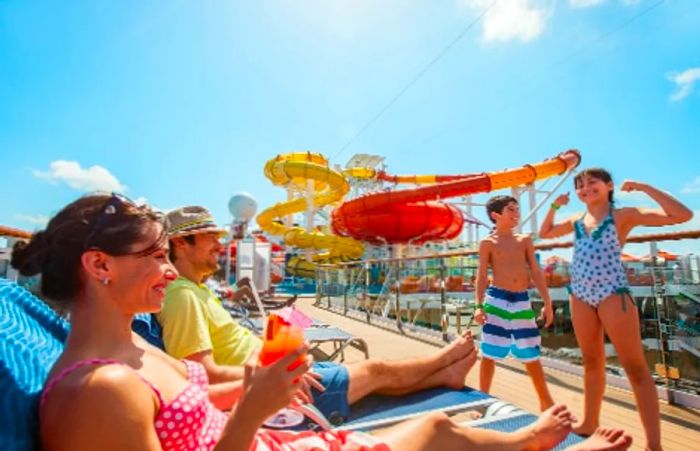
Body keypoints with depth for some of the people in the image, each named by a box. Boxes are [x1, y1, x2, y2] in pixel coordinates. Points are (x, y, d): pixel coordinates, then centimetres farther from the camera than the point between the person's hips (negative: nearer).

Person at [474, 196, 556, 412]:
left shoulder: (525, 240, 10)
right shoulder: (488, 243, 0)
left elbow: (536, 272, 9)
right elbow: (482, 275, -3)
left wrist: (547, 303, 5)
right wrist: (479, 306, -12)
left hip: (522, 301, 4)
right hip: (497, 300, -3)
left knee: (531, 355, 16)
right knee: (489, 354, 3)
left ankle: (546, 401, 34)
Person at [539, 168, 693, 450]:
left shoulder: (623, 216, -4)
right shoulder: (576, 222, 11)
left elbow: (682, 215, -12)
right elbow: (545, 233, 25)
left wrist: (644, 188, -13)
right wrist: (555, 206, 13)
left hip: (613, 294, -5)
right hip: (581, 296, 6)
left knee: (635, 367, 0)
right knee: (592, 362, 16)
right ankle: (590, 422, 29)